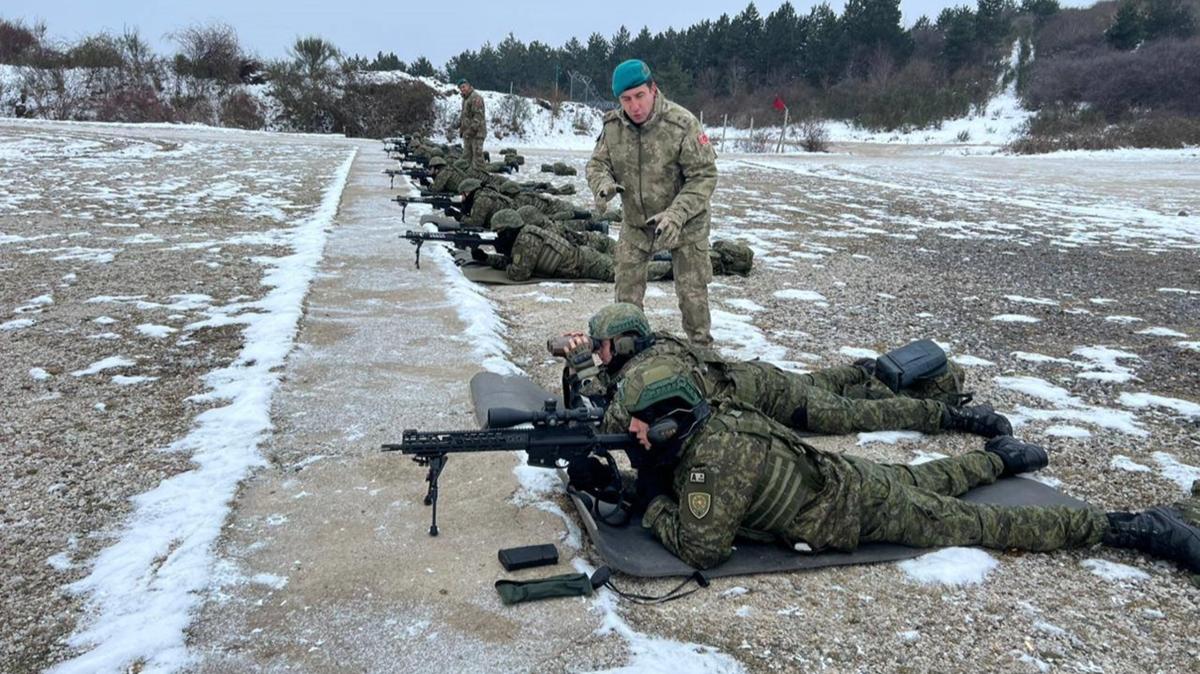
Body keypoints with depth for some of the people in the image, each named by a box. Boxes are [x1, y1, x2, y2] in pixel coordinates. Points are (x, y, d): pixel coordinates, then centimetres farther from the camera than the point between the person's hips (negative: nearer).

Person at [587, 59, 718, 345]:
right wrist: (603, 183, -24)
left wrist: (676, 214, -34)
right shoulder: (613, 126, -8)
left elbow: (704, 176, -21)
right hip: (635, 223, 4)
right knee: (626, 291, 9)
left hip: (684, 225, -4)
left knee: (692, 293, 3)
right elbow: (597, 163, 1)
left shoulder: (682, 125, -23)